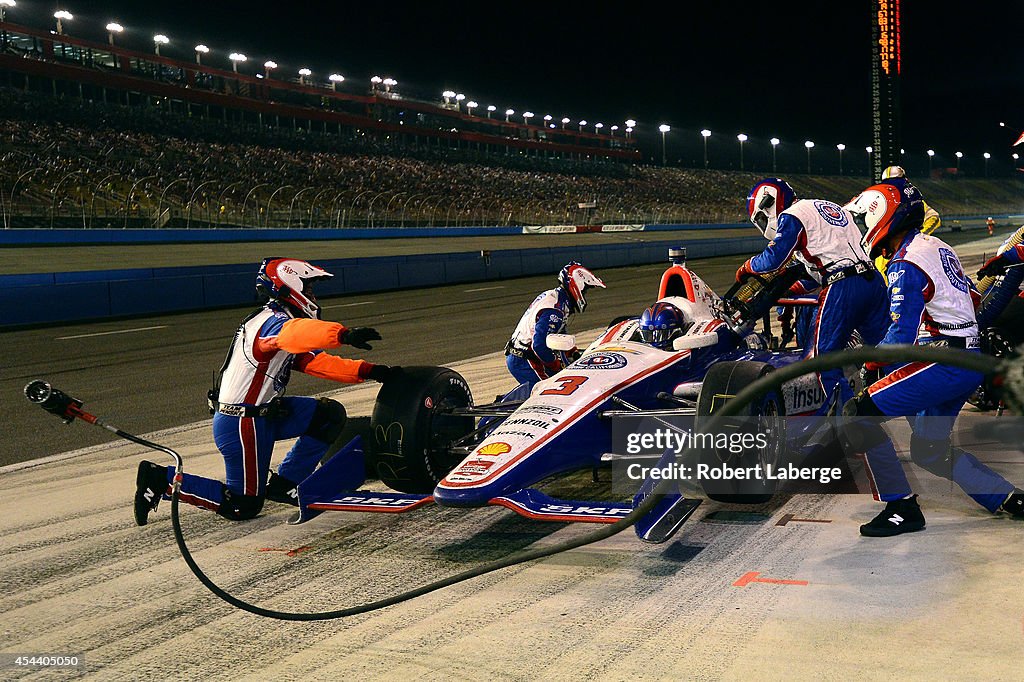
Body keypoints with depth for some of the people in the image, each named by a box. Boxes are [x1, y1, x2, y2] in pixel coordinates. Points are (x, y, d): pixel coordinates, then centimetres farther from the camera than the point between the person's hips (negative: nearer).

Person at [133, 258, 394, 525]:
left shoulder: (278, 320, 14)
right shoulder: (273, 321, -18)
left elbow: (318, 362, 10)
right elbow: (296, 333, -44)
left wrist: (367, 371, 0)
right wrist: (344, 335, -56)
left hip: (263, 413, 10)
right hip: (241, 424, -10)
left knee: (330, 415, 5)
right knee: (244, 507, 0)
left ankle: (283, 486, 11)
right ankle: (161, 479, 5)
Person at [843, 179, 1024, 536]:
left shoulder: (906, 265, -15)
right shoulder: (937, 246, 15)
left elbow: (902, 334, -21)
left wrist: (871, 361, -2)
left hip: (945, 364, -10)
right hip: (970, 362, 10)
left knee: (859, 413, -12)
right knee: (928, 451, 20)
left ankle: (902, 508, -10)